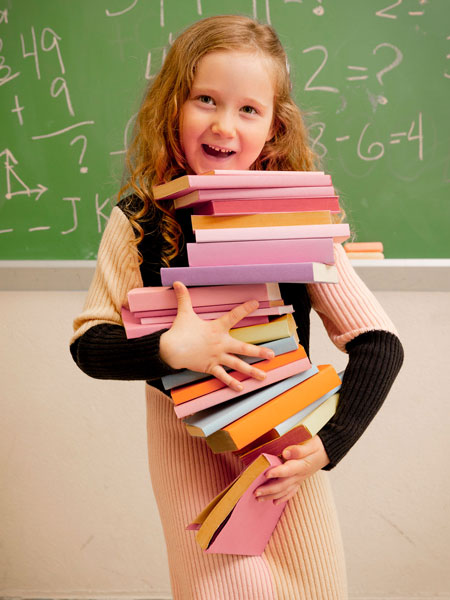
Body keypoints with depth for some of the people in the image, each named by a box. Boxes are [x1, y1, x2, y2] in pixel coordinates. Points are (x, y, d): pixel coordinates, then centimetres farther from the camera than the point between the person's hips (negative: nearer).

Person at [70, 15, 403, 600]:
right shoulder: (139, 221, -12)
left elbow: (380, 344, -14)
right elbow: (88, 343, -10)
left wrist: (327, 444, -24)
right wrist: (170, 348, -27)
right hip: (187, 430, 0)